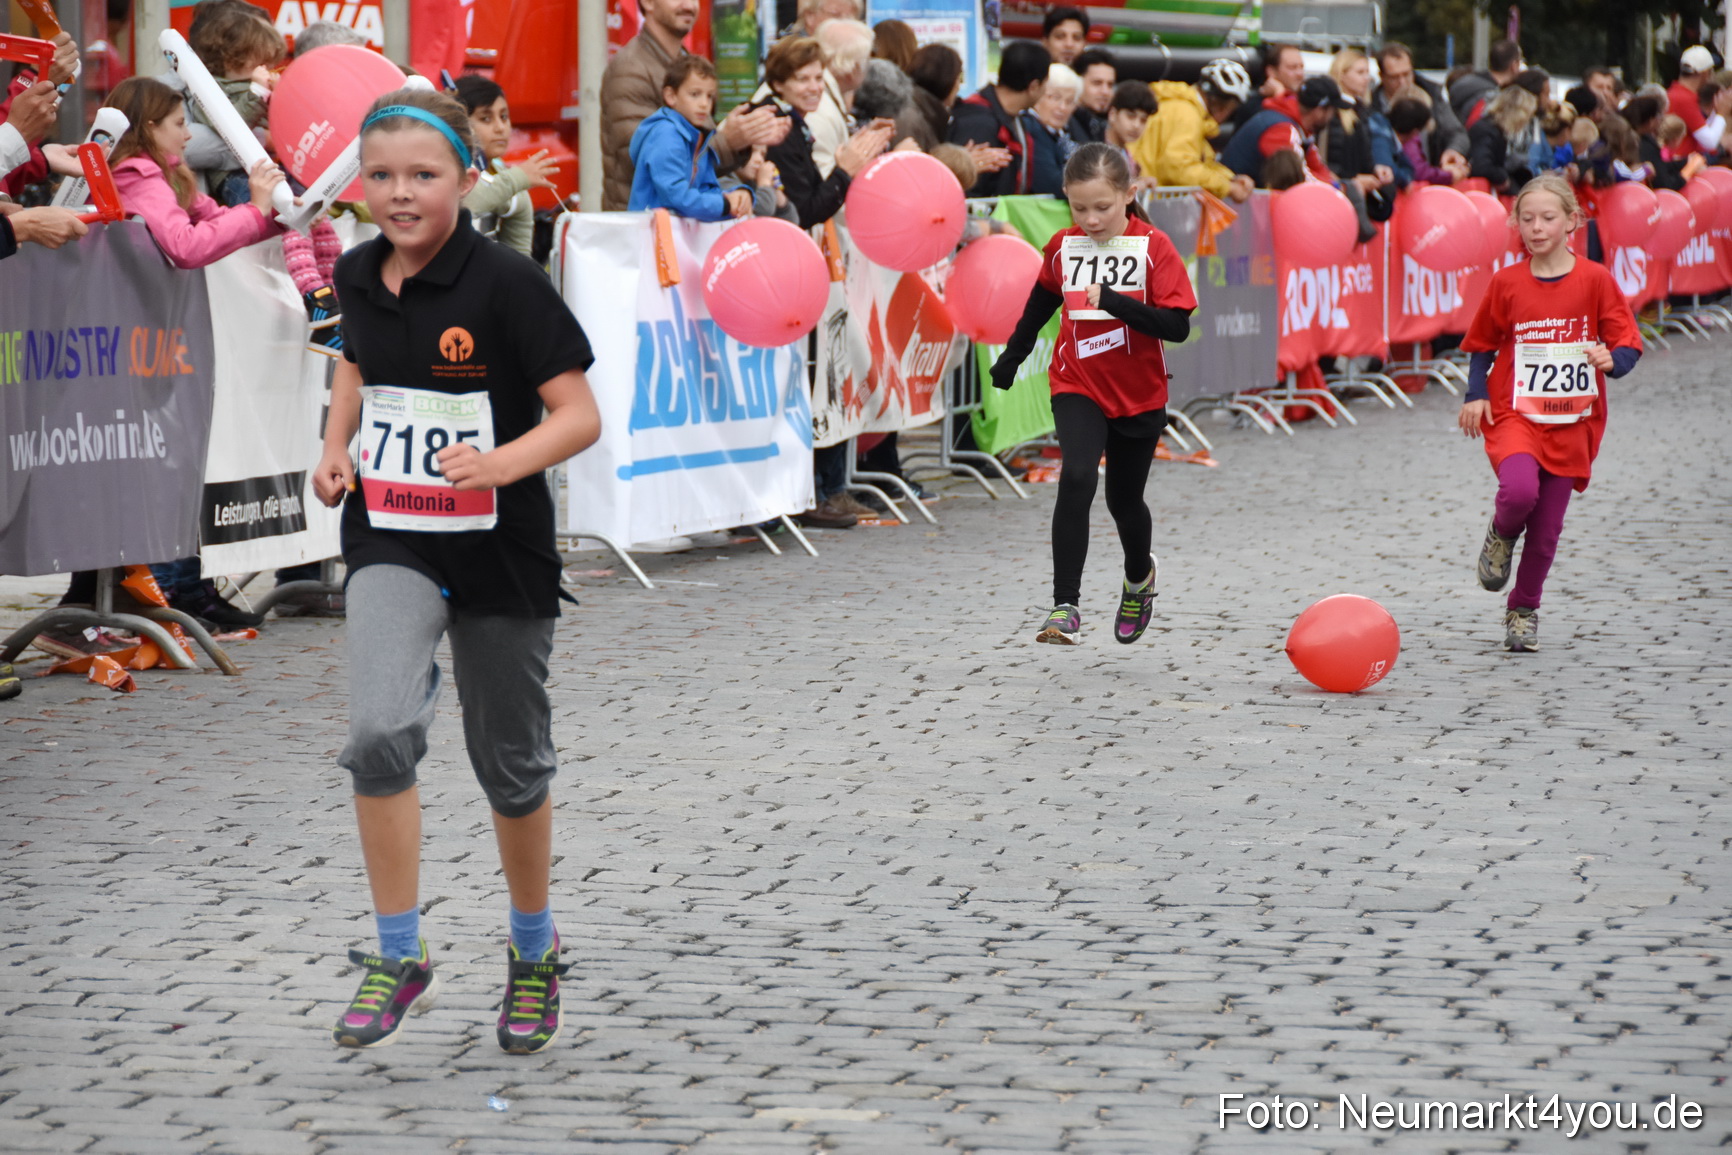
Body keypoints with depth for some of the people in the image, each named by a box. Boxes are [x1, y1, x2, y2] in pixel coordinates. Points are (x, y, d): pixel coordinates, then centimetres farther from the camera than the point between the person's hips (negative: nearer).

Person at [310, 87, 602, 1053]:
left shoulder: (506, 283, -16)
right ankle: (400, 957, -9)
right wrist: (336, 451, 7)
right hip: (390, 542, 3)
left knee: (511, 764, 12)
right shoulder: (359, 276, 1)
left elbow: (580, 416, -16)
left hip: (499, 550, -3)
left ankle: (535, 954, 35)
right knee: (380, 732, -21)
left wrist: (500, 463, -33)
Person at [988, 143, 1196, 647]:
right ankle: (1065, 606, -25)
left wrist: (1115, 302, -31)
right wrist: (1011, 357, 26)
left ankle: (1139, 576, 47)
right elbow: (1043, 299, 18)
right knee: (1077, 478, -22)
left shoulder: (1153, 248, -13)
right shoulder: (1063, 246, -3)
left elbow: (1177, 326, -21)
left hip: (1139, 395, -1)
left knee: (1124, 499, 13)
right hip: (1078, 387, 1)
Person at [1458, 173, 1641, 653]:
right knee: (1521, 491, -29)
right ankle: (1501, 536, 6)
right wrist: (1475, 396, -1)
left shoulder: (1595, 280, -4)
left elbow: (1628, 346, -1)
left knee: (1547, 529, 5)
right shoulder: (1506, 283, 0)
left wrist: (1610, 360, -23)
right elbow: (1482, 344, 12)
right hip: (1514, 414, -1)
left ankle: (1524, 610, 27)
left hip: (1570, 423, 1)